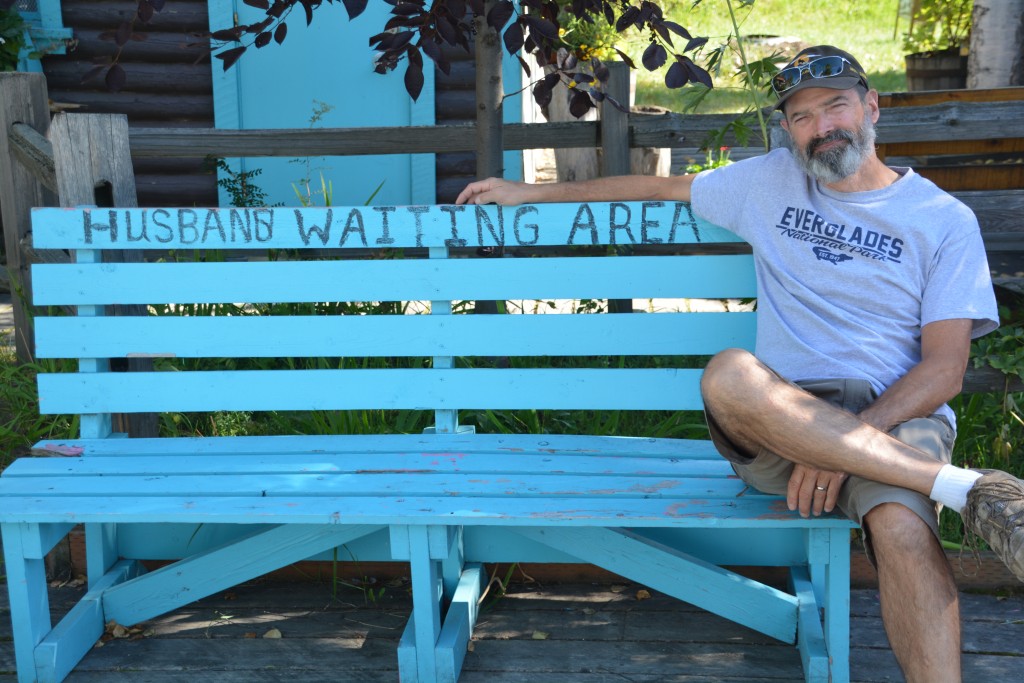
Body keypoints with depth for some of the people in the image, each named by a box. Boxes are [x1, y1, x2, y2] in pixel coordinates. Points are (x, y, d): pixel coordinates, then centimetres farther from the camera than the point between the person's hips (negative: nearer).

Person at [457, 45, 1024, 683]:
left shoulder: (946, 220, 6)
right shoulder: (771, 181, 16)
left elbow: (944, 369, -3)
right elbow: (661, 186, 28)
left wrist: (841, 445, -18)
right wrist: (532, 192, 29)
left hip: (897, 415, -2)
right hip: (784, 421, 3)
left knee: (901, 526, -39)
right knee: (729, 373, -35)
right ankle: (965, 486, -32)